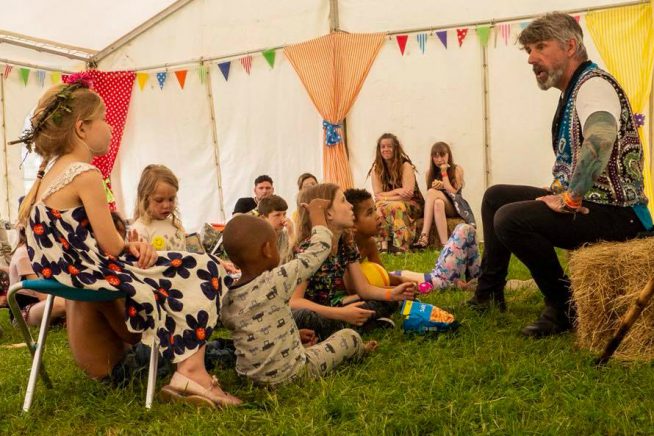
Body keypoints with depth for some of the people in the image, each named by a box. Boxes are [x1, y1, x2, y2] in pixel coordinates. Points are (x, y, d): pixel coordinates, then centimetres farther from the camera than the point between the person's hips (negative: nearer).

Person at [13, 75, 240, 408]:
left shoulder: (50, 172, 11)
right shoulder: (86, 175, -18)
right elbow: (111, 247, -17)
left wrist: (130, 246, 0)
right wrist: (132, 248, 5)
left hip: (66, 272, 10)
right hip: (93, 273, -10)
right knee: (202, 272, -5)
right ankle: (191, 370, -12)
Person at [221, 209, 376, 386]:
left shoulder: (226, 301, -5)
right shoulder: (276, 281, -23)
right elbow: (320, 248, -13)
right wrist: (316, 211, 1)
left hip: (250, 376, 7)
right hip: (291, 374, -6)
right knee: (349, 336, 11)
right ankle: (360, 351, 45)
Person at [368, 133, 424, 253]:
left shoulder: (405, 166, -11)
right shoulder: (376, 168, -1)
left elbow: (408, 194, -19)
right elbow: (378, 195, -8)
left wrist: (385, 197, -20)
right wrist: (397, 191, -22)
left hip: (411, 205, -3)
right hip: (389, 205, 3)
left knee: (396, 206, -35)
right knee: (377, 208, -29)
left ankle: (401, 246, -37)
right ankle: (383, 243, -34)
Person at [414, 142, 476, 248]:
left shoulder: (457, 169, 1)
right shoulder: (430, 172, 8)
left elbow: (453, 193, -10)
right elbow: (430, 198, 4)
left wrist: (444, 173, -10)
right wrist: (441, 186, -16)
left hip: (454, 208, -2)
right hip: (438, 206, 2)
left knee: (432, 192, -31)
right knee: (438, 203, -35)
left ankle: (424, 236, -40)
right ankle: (445, 244, -47)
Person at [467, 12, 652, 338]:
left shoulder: (593, 83, -16)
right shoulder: (572, 90, 14)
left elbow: (600, 140, -37)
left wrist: (570, 198, -30)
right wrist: (562, 190, 13)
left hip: (615, 210, -10)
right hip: (588, 200, 10)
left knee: (510, 219, -26)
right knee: (495, 196, 14)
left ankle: (564, 308, -10)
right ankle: (489, 292, 18)